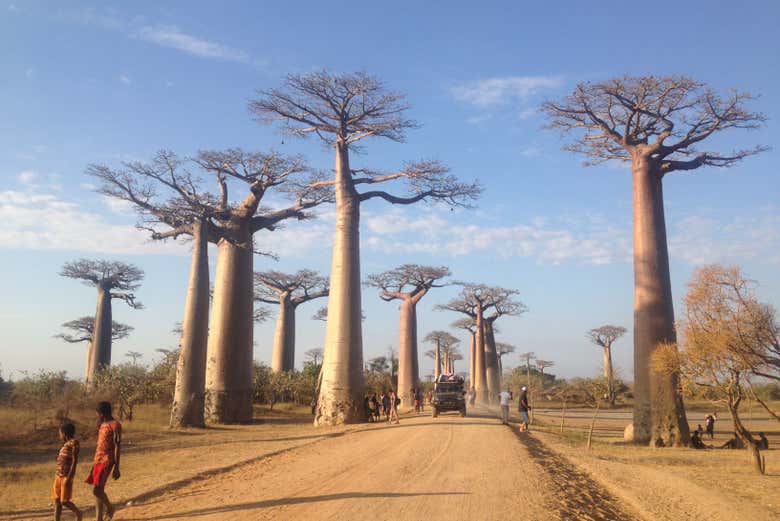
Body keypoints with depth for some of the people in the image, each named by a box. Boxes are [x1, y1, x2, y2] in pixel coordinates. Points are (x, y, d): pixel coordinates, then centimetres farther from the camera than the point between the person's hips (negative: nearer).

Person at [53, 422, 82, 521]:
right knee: (57, 501, 4)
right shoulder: (65, 444, 18)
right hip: (58, 476, 8)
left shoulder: (74, 442, -9)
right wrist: (57, 477, 19)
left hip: (67, 476, -8)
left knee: (64, 501, -5)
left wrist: (69, 478, -19)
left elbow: (75, 461, -15)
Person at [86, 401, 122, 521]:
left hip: (107, 461, -9)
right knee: (98, 490, 8)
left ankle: (109, 507, 12)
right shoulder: (103, 425, 15)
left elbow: (117, 447, -16)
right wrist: (96, 462, 20)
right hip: (98, 461, 9)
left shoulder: (115, 425, -13)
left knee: (96, 490, -13)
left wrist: (116, 467, -19)